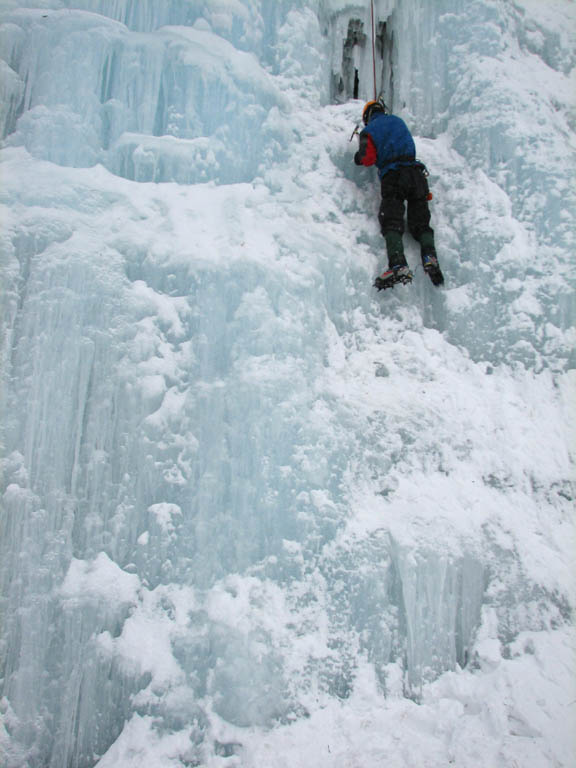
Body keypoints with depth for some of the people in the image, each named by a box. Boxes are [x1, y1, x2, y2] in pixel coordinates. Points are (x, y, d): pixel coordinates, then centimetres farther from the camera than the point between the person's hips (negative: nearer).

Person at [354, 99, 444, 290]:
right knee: (421, 223, 6)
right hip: (416, 173, 4)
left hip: (392, 176, -4)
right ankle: (430, 257, -19)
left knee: (391, 223, -10)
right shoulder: (398, 120, 23)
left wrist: (358, 156, 18)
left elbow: (367, 159, -3)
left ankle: (398, 265, -31)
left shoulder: (369, 130, 8)